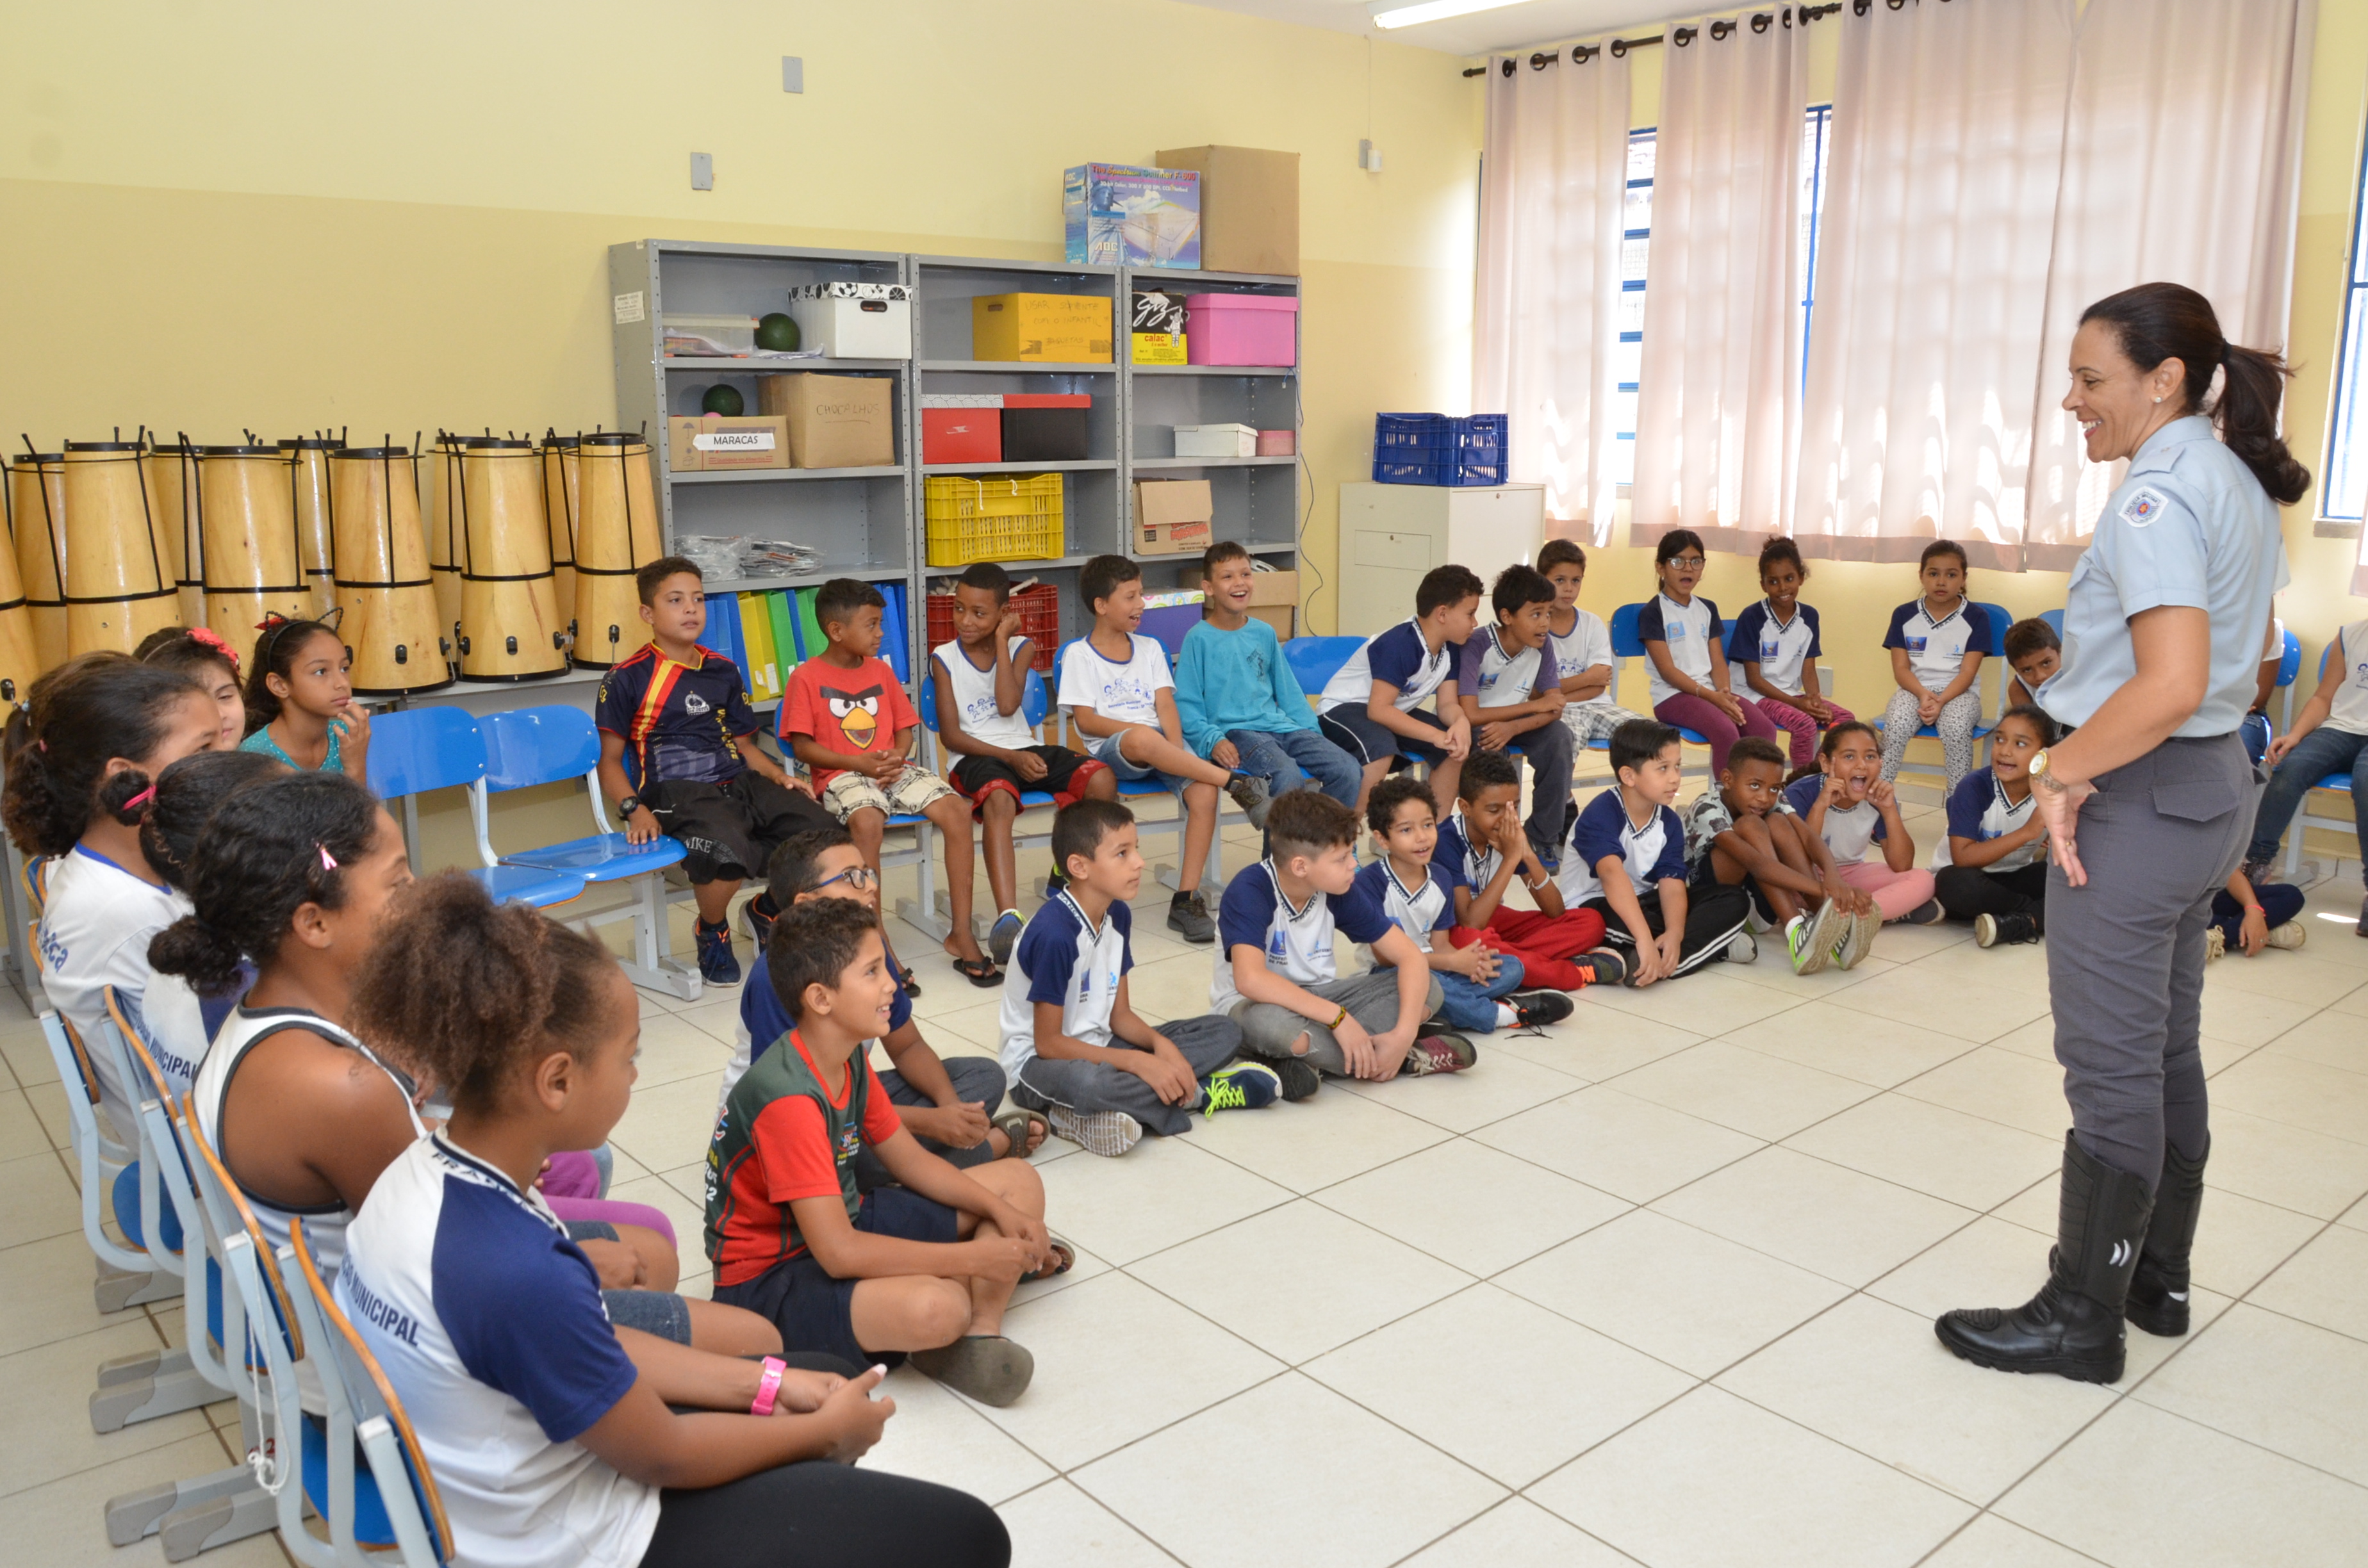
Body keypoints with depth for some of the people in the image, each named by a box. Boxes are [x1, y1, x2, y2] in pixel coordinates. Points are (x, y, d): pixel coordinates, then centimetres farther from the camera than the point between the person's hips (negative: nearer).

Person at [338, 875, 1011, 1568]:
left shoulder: (428, 1173, -8)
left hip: (507, 1498, 8)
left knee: (824, 1378, 25)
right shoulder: (519, 1278, -34)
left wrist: (768, 1382, 4)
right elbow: (664, 1458, -18)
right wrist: (826, 1430, -2)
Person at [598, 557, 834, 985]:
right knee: (726, 853, -38)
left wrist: (780, 777, 5)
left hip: (739, 784, 6)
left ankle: (769, 911, 13)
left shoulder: (723, 671, 18)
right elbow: (610, 760, 2)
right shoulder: (627, 679, 2)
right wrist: (635, 810, -14)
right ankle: (712, 933, 0)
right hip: (677, 795, -5)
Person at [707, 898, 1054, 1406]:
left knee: (1020, 1182, 7)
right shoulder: (788, 1099, -29)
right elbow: (839, 1253, -32)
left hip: (843, 1223, 10)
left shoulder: (852, 1060, 0)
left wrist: (1003, 1213, -5)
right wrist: (975, 1258, -27)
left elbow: (911, 1162, 9)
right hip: (770, 1277, -10)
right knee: (935, 1307, -39)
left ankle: (980, 1335, -13)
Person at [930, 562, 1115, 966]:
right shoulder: (945, 657, 2)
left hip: (1025, 750, 4)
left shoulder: (1020, 647, 9)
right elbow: (950, 735, -4)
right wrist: (1011, 757, -14)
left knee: (1102, 780, -22)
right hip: (976, 757, -4)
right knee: (999, 800, -40)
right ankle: (1007, 915, -53)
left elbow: (1007, 704, -11)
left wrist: (1001, 638, -7)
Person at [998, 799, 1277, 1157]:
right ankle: (1197, 1094, -14)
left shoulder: (1118, 915, 0)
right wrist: (1137, 1063, -26)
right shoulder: (1054, 934, -25)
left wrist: (1160, 1044, -15)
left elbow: (1119, 1014, 5)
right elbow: (1048, 1043, -22)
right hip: (1040, 1061, -8)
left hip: (1096, 1046, 8)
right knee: (1087, 1082, -43)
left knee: (1225, 1033, 2)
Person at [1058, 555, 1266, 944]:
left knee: (1203, 792, -28)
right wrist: (1136, 729, -16)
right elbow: (1085, 720, -3)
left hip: (1161, 745, 4)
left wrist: (1177, 750, -12)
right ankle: (1237, 783, -33)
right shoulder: (1079, 655, 6)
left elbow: (1166, 707, 7)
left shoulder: (1149, 648, 19)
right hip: (1112, 750, -4)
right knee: (1145, 739, -42)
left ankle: (1187, 898, -24)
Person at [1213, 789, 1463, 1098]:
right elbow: (1250, 980, -40)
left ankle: (1311, 1058, -24)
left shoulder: (1339, 893, -8)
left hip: (1316, 998, 6)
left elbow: (1411, 957, -9)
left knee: (1429, 988, -11)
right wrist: (1338, 1017, -41)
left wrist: (1404, 1033, -26)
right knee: (1269, 1022, -43)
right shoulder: (1250, 892, -25)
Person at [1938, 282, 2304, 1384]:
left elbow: (2171, 685, -30)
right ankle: (2158, 1280, 32)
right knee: (2168, 1048, 18)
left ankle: (2082, 1317, 13)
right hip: (2214, 788, 10)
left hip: (2139, 797, -10)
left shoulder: (2157, 496, -19)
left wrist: (2064, 771, -17)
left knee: (2111, 1068, 0)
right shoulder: (2241, 486, 11)